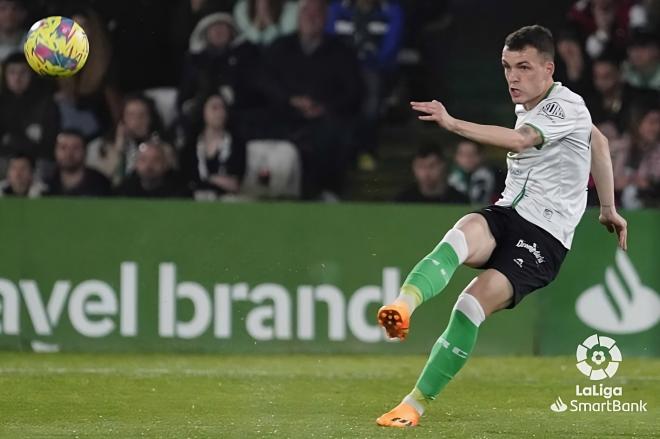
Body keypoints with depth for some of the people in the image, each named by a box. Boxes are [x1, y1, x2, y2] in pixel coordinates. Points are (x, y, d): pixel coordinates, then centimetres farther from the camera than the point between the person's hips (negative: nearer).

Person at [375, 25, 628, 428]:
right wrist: (608, 206, 39)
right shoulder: (527, 106, 17)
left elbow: (518, 141, -29)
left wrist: (453, 124, -38)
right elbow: (598, 141, 33)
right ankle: (403, 306, -60)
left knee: (471, 307, -23)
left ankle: (416, 404, -16)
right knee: (464, 234, -32)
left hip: (544, 238, -6)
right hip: (507, 214, 6)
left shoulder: (567, 107, -10)